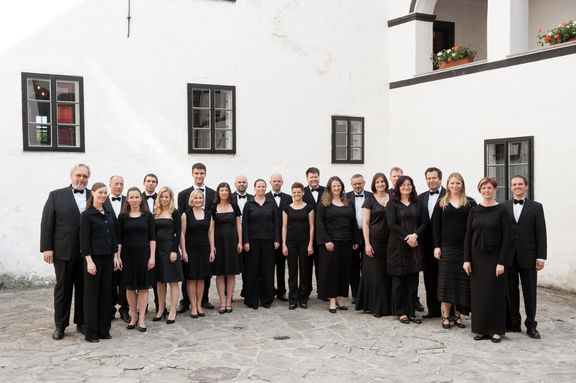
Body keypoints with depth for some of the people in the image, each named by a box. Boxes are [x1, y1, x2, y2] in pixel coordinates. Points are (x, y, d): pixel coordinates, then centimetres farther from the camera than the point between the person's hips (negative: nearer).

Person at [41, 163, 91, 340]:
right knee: (62, 289, 7)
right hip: (63, 251, -2)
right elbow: (47, 223, -1)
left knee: (84, 288, 9)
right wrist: (46, 248, -8)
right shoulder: (56, 196, 3)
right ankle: (60, 325, 17)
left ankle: (81, 322, 21)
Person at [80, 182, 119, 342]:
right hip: (94, 257, -6)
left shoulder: (109, 213, 12)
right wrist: (89, 261, -15)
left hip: (108, 257, 6)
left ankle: (103, 330, 18)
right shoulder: (87, 215, -7)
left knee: (105, 293, 9)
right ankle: (91, 333, 8)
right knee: (92, 295, 1)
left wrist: (116, 255, 9)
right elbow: (84, 239, -10)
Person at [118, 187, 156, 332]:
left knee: (143, 287, 2)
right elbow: (119, 239, 4)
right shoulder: (123, 216, 4)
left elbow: (152, 237, 1)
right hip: (128, 254, 1)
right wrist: (117, 256, -4)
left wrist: (152, 256, -6)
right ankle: (133, 317, 17)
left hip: (143, 254, -1)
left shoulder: (147, 215, 3)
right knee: (130, 287, 6)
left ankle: (141, 318, 7)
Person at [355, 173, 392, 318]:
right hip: (374, 241, -3)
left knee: (388, 273, 5)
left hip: (389, 242, 3)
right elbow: (365, 223, -3)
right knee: (375, 273, -2)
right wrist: (367, 243, -11)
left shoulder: (392, 199, 10)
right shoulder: (370, 200, 0)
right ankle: (376, 307, 7)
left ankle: (388, 305, 15)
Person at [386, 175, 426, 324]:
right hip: (397, 246, -3)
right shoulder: (392, 204, 1)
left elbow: (423, 223, 6)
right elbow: (391, 224, -8)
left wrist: (415, 235, -12)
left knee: (413, 280, 4)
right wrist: (406, 237, -14)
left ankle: (411, 312, 12)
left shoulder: (417, 204, 13)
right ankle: (401, 312, 11)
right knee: (399, 280, 2)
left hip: (414, 245, 3)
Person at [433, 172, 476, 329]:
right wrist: (436, 246, -3)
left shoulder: (470, 203, 7)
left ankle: (457, 315, 13)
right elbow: (436, 226, 5)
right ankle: (446, 316, 8)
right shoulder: (441, 203, 8)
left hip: (465, 248, 0)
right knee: (446, 280, 0)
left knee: (462, 281, 2)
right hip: (446, 247, 0)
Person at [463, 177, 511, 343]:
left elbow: (506, 238, -6)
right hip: (477, 258, 3)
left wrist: (501, 262, -13)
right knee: (478, 293, 6)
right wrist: (466, 259, 0)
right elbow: (468, 236, 7)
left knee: (495, 293, 1)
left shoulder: (501, 211, -4)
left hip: (494, 257, -3)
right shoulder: (474, 211, 6)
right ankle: (481, 329, 16)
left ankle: (496, 330, 12)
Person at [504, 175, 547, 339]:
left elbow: (541, 234, 0)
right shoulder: (504, 207, 7)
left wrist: (541, 257, -6)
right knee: (511, 292, 8)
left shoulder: (536, 207, 4)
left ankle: (531, 326, 14)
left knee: (530, 293, 5)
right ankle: (513, 324, 19)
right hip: (508, 257, 1)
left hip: (528, 257, -1)